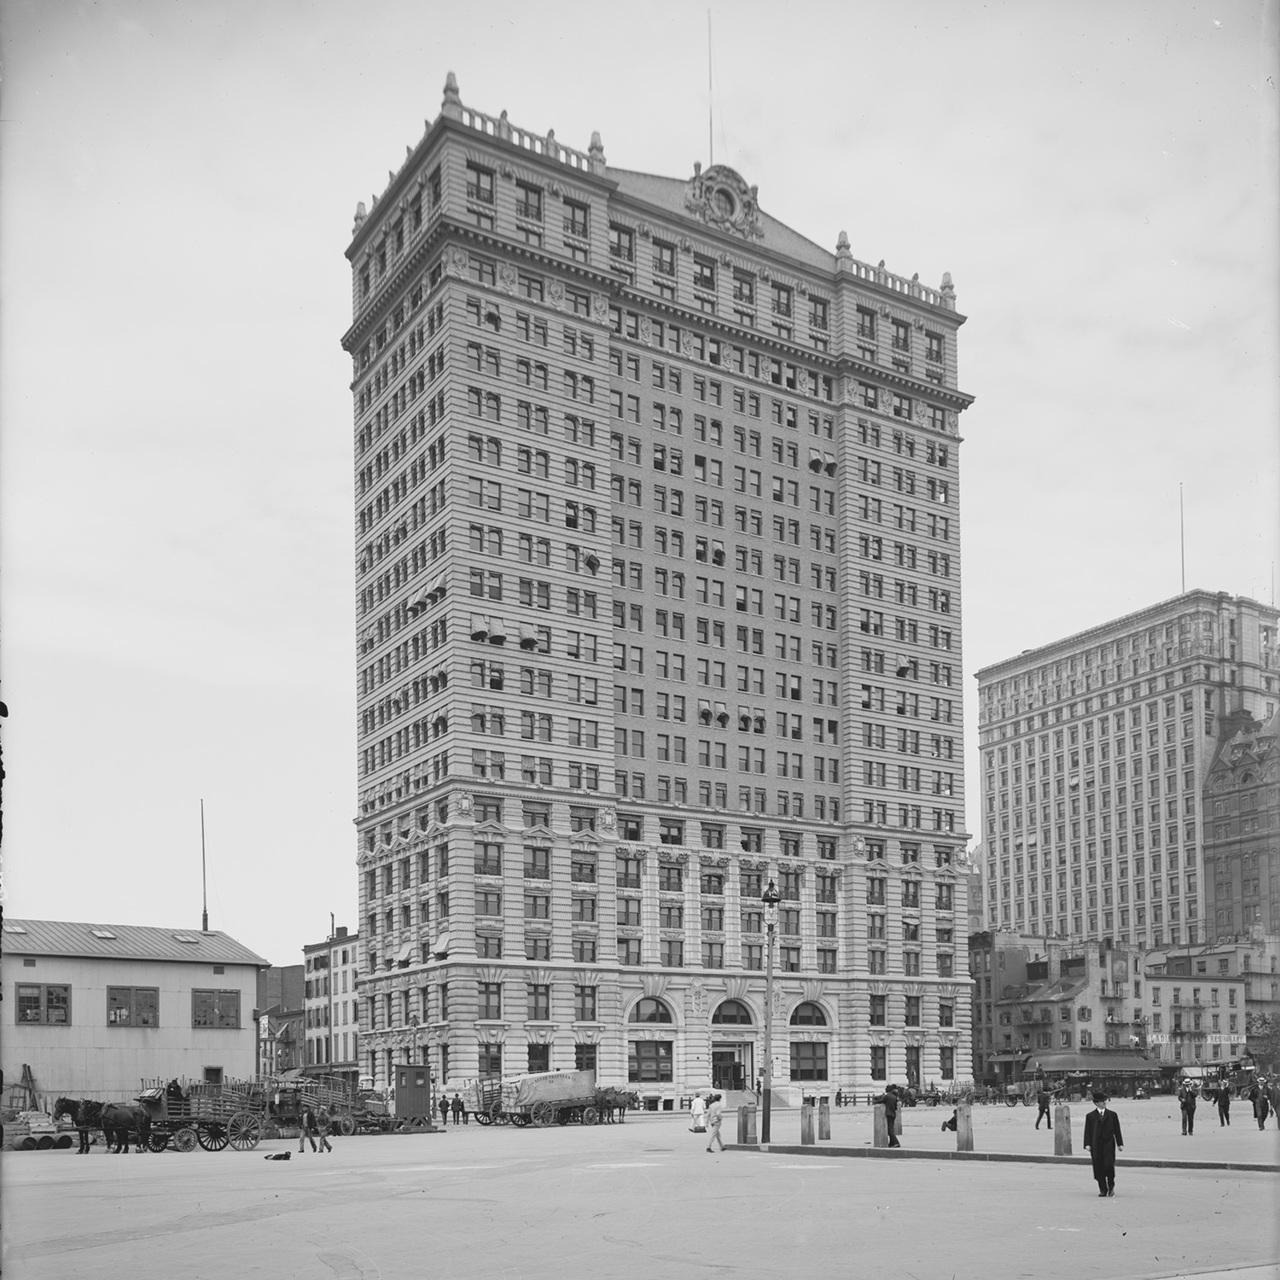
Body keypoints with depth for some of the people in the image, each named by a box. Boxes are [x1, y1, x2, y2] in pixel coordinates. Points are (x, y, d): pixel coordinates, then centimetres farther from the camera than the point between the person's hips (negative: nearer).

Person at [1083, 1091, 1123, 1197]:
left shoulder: (1112, 1115, 10)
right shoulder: (1090, 1116, 7)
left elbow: (1117, 1130, 10)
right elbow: (1087, 1131, 4)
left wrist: (1120, 1144, 5)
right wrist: (1087, 1144, -6)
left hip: (1109, 1143, 0)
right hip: (1096, 1145, 0)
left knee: (1109, 1165, -12)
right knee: (1098, 1167, -1)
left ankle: (1111, 1186, 11)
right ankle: (1102, 1189, 10)